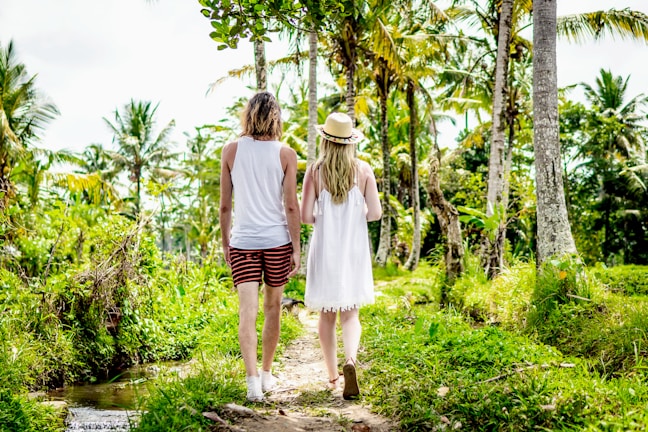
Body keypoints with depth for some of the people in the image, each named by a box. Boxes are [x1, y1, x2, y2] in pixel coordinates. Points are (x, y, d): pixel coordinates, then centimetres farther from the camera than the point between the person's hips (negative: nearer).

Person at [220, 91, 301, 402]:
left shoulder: (231, 151, -1)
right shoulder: (286, 154, -4)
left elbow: (225, 205, 2)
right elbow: (291, 206, -6)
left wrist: (225, 242, 14)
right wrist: (296, 248, 1)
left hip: (242, 242, 0)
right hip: (278, 241, 0)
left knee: (247, 311, -3)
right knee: (273, 307, 15)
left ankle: (252, 379, -17)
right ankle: (266, 374, 27)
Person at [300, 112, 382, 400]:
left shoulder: (315, 171, -7)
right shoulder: (363, 170, -5)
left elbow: (305, 216, -10)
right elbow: (375, 212, -8)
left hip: (325, 250, 0)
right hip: (354, 250, 1)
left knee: (326, 315, 13)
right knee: (350, 314, 7)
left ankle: (332, 376, 22)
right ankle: (350, 360, -20)